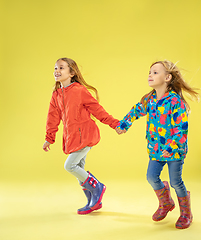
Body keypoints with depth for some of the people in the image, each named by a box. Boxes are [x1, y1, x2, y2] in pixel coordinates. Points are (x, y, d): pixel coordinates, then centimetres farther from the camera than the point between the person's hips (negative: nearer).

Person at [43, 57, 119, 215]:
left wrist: (114, 124, -6)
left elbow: (97, 109, -7)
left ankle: (97, 187, 7)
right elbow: (53, 118, 16)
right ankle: (93, 201, 25)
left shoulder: (80, 90, -11)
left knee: (70, 165, -13)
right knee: (78, 168, 10)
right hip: (71, 137, 7)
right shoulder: (56, 94, 9)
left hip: (84, 135, -7)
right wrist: (49, 138, 17)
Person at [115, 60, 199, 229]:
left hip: (174, 150, -6)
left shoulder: (175, 101, -20)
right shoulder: (149, 99, 0)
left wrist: (171, 147, -28)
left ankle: (186, 213, 25)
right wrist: (123, 124, 24)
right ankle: (166, 204, 33)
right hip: (156, 149, 6)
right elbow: (137, 110, 21)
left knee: (175, 181, 1)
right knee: (152, 177, 4)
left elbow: (181, 128, -22)